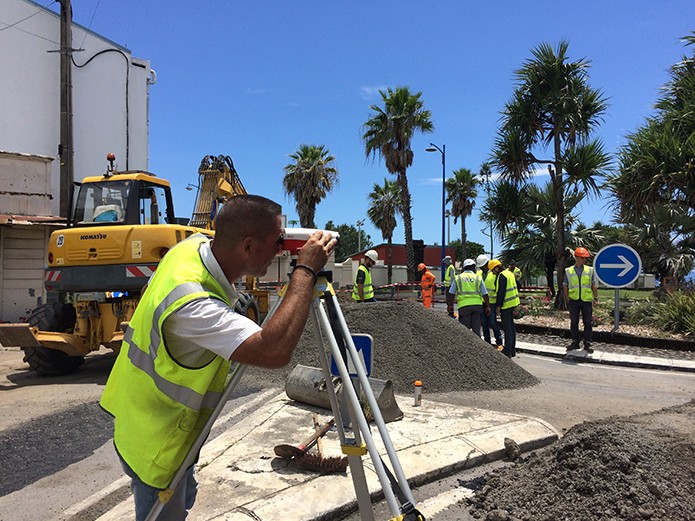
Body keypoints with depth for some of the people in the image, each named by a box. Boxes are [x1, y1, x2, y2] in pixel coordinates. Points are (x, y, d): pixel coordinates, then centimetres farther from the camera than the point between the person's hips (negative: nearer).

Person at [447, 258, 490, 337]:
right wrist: (487, 307, 13)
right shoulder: (478, 278, 7)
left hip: (464, 306, -1)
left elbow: (451, 294, 6)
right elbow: (485, 294, 6)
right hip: (477, 305, 1)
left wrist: (449, 305, 16)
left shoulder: (458, 278, 7)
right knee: (476, 329, 9)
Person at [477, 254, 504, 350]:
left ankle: (499, 343, 5)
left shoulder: (494, 274, -6)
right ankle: (487, 342, 19)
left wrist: (498, 304, -8)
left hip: (491, 303, -5)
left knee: (493, 323, -6)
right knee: (484, 324, 9)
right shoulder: (478, 274, 11)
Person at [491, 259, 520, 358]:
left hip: (506, 305, -10)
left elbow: (501, 292, -19)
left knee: (507, 328, -7)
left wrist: (498, 305, -14)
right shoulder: (510, 273, 12)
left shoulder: (502, 276, -17)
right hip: (513, 302, 10)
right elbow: (517, 286, 22)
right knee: (511, 326, 14)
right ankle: (512, 350, 21)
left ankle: (507, 351, -5)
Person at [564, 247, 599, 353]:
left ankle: (587, 344, 10)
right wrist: (567, 299, 2)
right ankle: (575, 342, 18)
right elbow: (565, 286, 7)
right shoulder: (568, 271, 3)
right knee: (573, 322, 6)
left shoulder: (590, 270, 5)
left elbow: (594, 285, 7)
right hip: (573, 301, 0)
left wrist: (596, 298, 1)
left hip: (587, 300, 0)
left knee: (587, 323, 2)